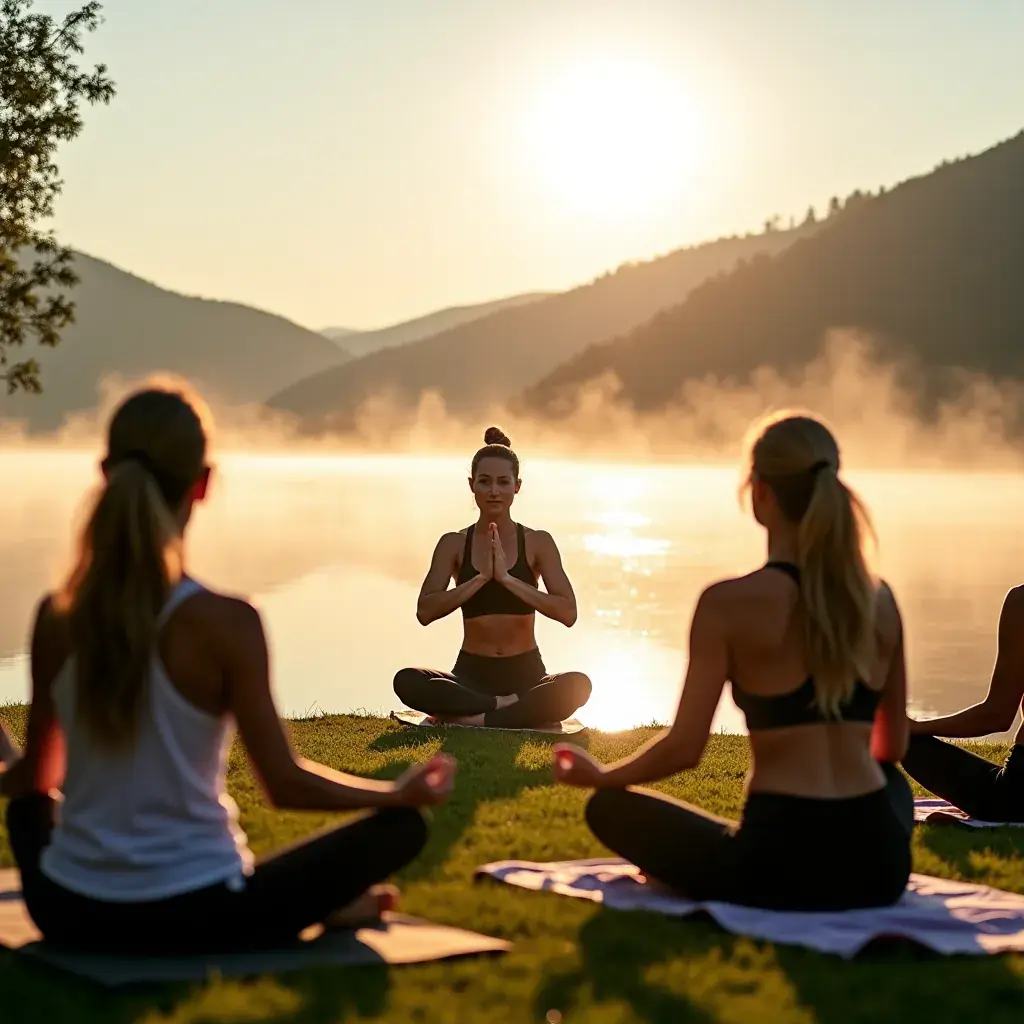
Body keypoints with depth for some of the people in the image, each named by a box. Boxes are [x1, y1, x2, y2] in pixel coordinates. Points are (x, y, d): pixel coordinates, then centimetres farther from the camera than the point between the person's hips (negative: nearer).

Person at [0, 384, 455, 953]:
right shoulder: (225, 622, -17)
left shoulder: (57, 618, -5)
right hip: (193, 917, -3)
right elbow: (286, 785, -14)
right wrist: (403, 793, 3)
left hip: (70, 914, 3)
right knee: (402, 825, 9)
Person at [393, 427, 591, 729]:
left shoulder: (537, 543, 0)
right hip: (471, 674, 0)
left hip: (526, 674, 0)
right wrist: (481, 578, -19)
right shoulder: (454, 544, 2)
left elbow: (568, 612, -11)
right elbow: (425, 612, -11)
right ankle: (506, 706, -23)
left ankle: (476, 719, -28)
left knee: (578, 684, -33)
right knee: (407, 681, -30)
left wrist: (507, 578, -19)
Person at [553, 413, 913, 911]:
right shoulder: (880, 601, 6)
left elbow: (684, 748, -7)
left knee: (609, 807, 21)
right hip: (877, 867, 3)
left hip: (779, 868, -3)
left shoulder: (730, 603, -9)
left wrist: (598, 775, 12)